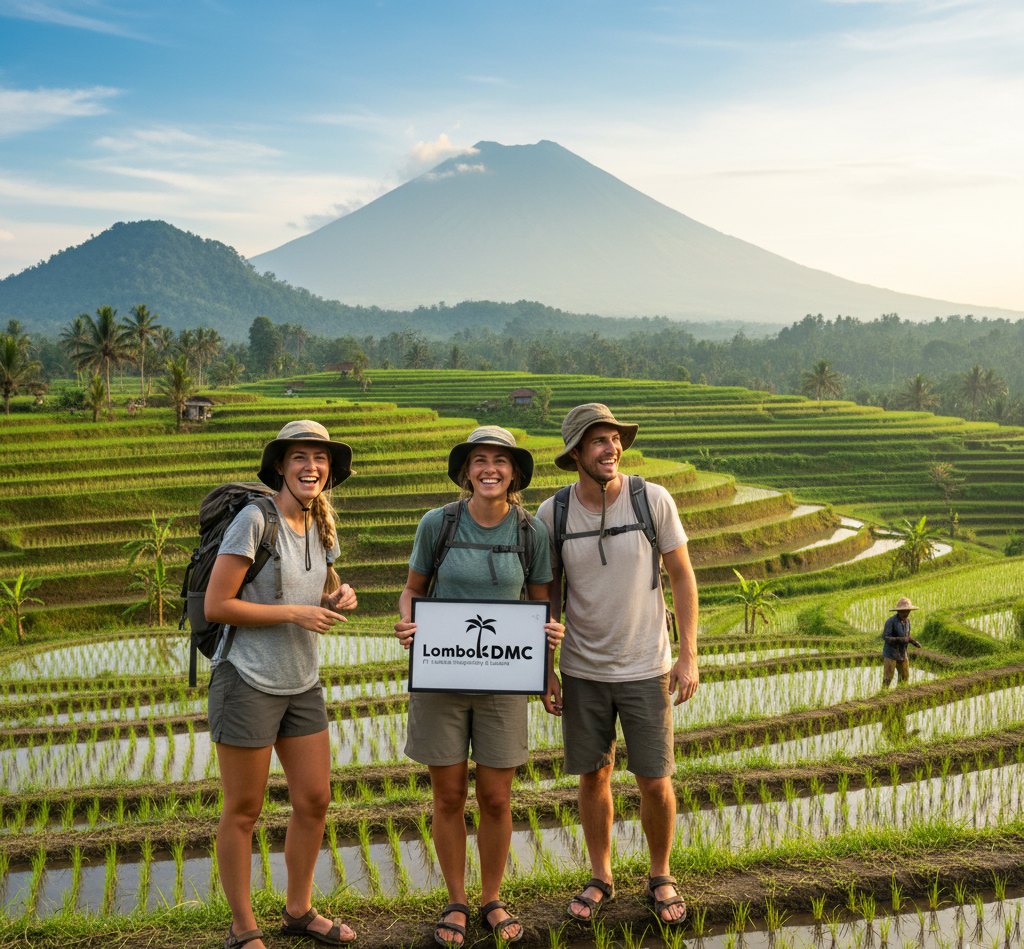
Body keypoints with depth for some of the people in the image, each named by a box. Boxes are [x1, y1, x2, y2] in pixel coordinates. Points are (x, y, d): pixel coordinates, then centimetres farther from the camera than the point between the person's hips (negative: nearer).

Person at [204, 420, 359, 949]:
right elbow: (216, 606, -17)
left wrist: (338, 598, -2)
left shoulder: (320, 528, 7)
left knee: (314, 800, 12)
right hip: (248, 681, -7)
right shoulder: (254, 520, -15)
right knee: (243, 810, 6)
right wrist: (295, 613, -18)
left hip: (302, 683, 7)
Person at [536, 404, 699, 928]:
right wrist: (544, 669, 1)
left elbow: (682, 576, -2)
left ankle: (660, 879, 28)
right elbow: (546, 595, 3)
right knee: (593, 776, 11)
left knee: (655, 782, 4)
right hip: (583, 670, 1)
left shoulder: (654, 500, -10)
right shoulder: (551, 514, -7)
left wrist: (688, 656, -6)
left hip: (646, 668, -1)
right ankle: (601, 878, 31)